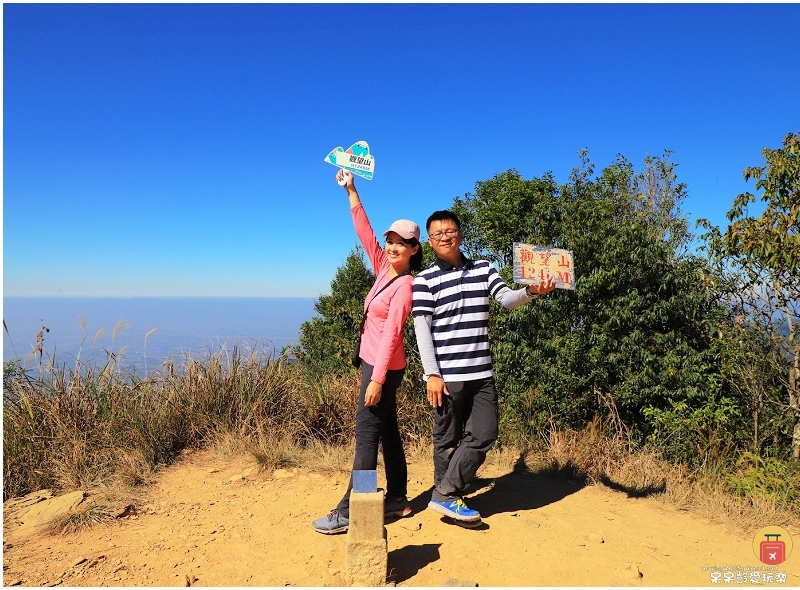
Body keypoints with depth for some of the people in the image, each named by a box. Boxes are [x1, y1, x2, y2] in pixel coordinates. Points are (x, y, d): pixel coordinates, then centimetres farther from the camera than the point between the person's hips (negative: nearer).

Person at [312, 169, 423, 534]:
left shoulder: (404, 285, -15)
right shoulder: (384, 269, 7)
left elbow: (391, 333, -20)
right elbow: (365, 233, 9)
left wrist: (377, 379, -21)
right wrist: (351, 192, 8)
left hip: (384, 367, -9)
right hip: (374, 362, 9)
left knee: (366, 435, -4)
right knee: (387, 432, 14)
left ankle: (348, 512, 4)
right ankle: (397, 500, 26)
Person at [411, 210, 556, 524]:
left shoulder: (483, 269, 11)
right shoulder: (425, 280, -2)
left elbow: (507, 298, -3)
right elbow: (421, 329, -6)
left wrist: (531, 291, -26)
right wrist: (432, 374, -12)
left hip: (481, 372, 5)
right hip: (446, 374, -4)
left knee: (485, 433, 4)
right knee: (448, 440, 5)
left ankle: (445, 496, 16)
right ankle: (446, 496, 22)